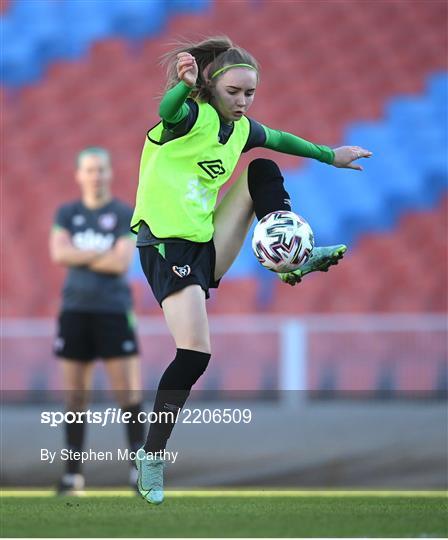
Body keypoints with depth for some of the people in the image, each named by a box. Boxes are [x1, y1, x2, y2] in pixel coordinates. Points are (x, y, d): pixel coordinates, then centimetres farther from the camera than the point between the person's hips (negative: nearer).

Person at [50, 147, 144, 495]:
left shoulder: (125, 215, 0)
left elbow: (121, 263, -13)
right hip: (75, 310, 3)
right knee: (75, 394, 4)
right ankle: (73, 472, 9)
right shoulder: (66, 214, 11)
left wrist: (77, 255, -6)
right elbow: (59, 254, -6)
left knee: (127, 391, -6)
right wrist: (102, 254, -10)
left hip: (114, 311, -3)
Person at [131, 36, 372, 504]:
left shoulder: (241, 129, 11)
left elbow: (281, 140, 32)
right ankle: (151, 457, -8)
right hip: (166, 243, -7)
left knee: (262, 171, 3)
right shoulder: (194, 115, -10)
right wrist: (185, 84, -56)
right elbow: (169, 111, -35)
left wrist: (332, 156, 41)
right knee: (194, 353, -19)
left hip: (208, 246, 7)